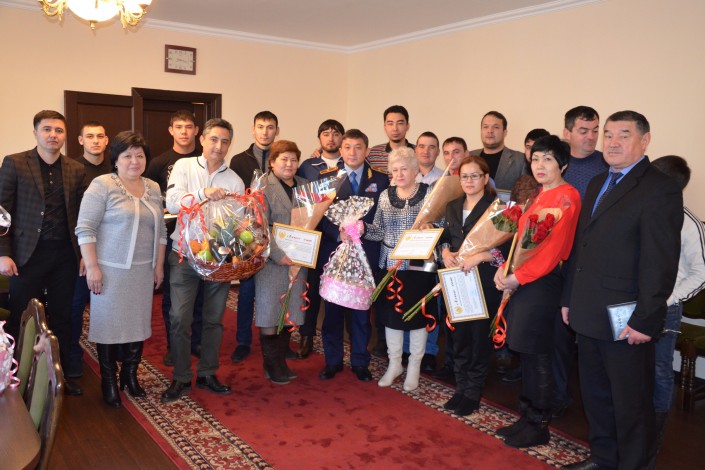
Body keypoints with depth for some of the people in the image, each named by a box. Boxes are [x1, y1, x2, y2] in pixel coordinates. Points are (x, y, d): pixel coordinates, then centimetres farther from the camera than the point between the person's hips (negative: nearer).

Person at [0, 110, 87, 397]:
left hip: (65, 255, 3)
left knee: (62, 318, 11)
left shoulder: (77, 170, 7)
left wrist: (84, 254, 4)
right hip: (27, 253, -2)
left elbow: (82, 216, 8)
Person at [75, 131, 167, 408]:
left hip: (143, 271, 5)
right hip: (110, 270, -5)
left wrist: (159, 265, 11)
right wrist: (92, 266, -15)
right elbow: (85, 228, -11)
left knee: (138, 322, 10)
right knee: (109, 323, 4)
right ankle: (108, 382, 19)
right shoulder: (102, 185, -8)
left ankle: (130, 375, 26)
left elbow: (160, 230, 14)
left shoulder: (153, 188, 10)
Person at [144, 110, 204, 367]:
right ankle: (173, 345, 19)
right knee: (171, 292, 7)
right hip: (170, 235, 0)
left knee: (200, 290, 7)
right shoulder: (159, 163, 3)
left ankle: (198, 341, 21)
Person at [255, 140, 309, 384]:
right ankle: (271, 365, 14)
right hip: (272, 261, -5)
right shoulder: (262, 187, -5)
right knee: (270, 311, 1)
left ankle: (281, 361, 23)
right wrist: (279, 255, -17)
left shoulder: (305, 186, 13)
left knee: (290, 310, 10)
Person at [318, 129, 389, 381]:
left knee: (361, 309, 7)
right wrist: (340, 233, -16)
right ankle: (333, 361, 20)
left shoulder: (381, 180, 6)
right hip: (333, 251, 0)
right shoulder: (326, 177, 5)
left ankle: (360, 362, 20)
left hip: (365, 253, 0)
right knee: (332, 308, 7)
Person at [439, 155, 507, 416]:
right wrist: (446, 252, -4)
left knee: (479, 338, 3)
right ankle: (461, 388, 25)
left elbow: (505, 247, -12)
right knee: (459, 336, 12)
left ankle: (473, 393, 16)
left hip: (484, 283, -6)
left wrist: (479, 256, -23)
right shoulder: (452, 207, 13)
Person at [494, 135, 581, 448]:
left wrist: (518, 277, -16)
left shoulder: (566, 196, -13)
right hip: (523, 281, 9)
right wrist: (505, 268, 1)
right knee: (526, 353, 14)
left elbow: (553, 250, -19)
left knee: (536, 356, 0)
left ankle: (539, 426, 15)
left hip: (544, 282, -9)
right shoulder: (540, 196, 16)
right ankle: (528, 417, 27)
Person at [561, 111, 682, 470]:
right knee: (595, 395, 20)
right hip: (589, 315, 8)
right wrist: (569, 299, 15)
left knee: (631, 403, 8)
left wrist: (644, 320, -19)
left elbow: (660, 263, -17)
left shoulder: (660, 189, -12)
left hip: (626, 322, -8)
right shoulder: (597, 184, 13)